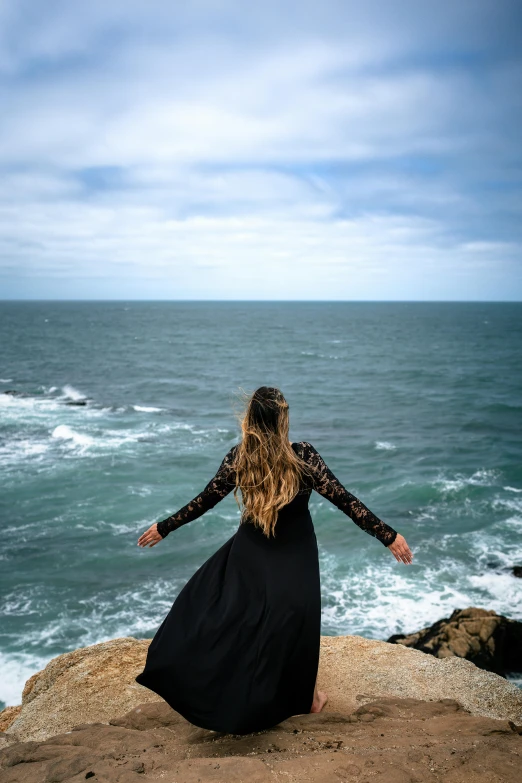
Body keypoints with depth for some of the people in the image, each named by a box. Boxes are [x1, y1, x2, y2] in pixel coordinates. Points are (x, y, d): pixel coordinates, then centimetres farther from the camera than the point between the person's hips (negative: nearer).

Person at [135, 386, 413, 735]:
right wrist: (390, 536, -13)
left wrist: (163, 528, 9)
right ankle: (307, 693, 30)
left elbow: (205, 501, -6)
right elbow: (344, 500, -20)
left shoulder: (238, 457, -14)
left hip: (250, 551, 2)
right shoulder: (303, 455, -21)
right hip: (294, 553, -1)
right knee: (295, 615, 15)